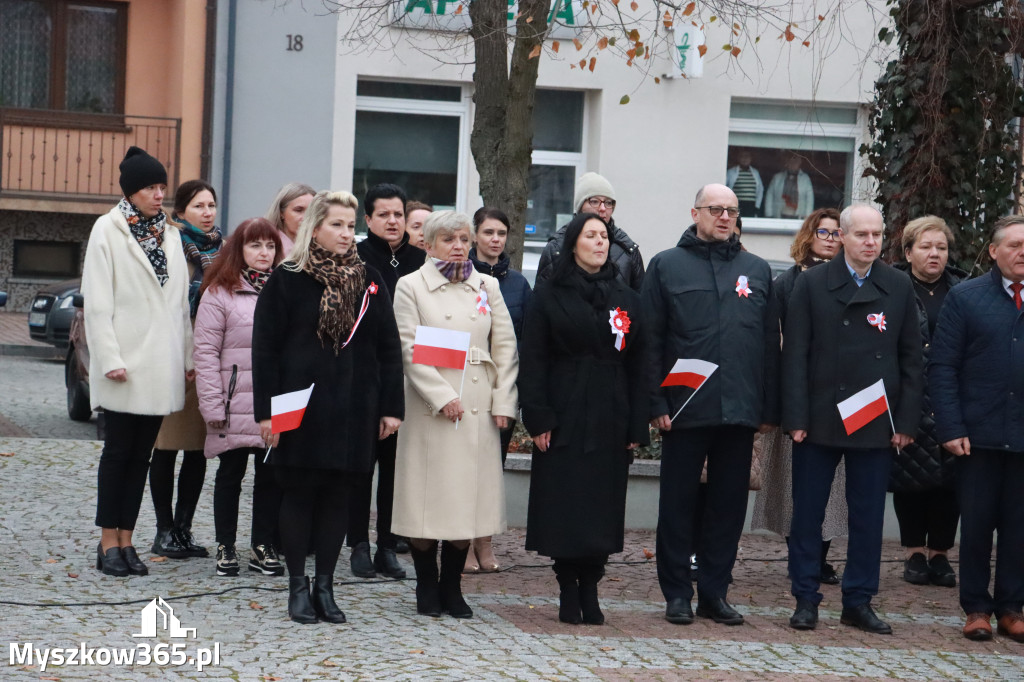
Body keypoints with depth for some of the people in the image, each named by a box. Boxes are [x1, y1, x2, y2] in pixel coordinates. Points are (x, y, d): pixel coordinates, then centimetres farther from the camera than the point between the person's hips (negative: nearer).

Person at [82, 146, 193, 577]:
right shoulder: (108, 230, -2)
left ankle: (125, 541, 10)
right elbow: (97, 302, -8)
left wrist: (187, 356, 10)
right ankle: (109, 544, 3)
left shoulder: (169, 234, 14)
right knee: (118, 451, -2)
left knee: (141, 453, 6)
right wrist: (109, 359, -15)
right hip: (125, 362, -5)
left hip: (161, 364, 5)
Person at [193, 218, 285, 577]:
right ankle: (225, 547, 14)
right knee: (230, 474, 6)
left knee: (271, 475, 6)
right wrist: (213, 406, -11)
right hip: (235, 407, -3)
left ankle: (263, 547, 15)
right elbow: (205, 353, -4)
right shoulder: (220, 294, 0)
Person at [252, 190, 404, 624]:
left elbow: (388, 348, 9)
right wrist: (266, 411, -9)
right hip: (301, 409, -3)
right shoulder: (286, 281, -2)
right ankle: (297, 586, 11)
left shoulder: (368, 281, 8)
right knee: (300, 492, 2)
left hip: (353, 409, 3)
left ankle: (325, 586, 14)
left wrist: (391, 407, 3)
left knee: (339, 495, 6)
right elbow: (265, 349, -3)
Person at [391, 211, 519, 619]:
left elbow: (505, 348, 11)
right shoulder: (411, 287, 3)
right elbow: (409, 350, -5)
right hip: (430, 407, -3)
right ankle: (427, 588, 10)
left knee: (468, 496, 3)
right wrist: (442, 397, -13)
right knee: (429, 498, -1)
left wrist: (503, 402, 1)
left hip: (479, 408, 3)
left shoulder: (487, 287, 13)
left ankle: (452, 588, 13)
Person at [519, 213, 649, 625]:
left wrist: (637, 425, 0)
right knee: (564, 509, -2)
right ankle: (568, 591, 7)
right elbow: (533, 360, -2)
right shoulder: (551, 296, 2)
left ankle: (590, 589, 10)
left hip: (610, 421, 3)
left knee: (602, 509, 2)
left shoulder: (626, 300, 11)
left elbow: (637, 365, 8)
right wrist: (538, 417, -11)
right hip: (564, 418, -3)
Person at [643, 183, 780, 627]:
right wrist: (657, 403, -8)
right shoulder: (667, 266, 4)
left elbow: (770, 342, 12)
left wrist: (769, 408, 6)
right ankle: (677, 594, 11)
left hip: (740, 409, 3)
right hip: (685, 409, -3)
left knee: (729, 505, 7)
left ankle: (714, 593, 15)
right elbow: (651, 340, 0)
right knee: (678, 503, 3)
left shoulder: (757, 270, 13)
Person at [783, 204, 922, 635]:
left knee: (868, 516, 6)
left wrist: (906, 421, -1)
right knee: (807, 513, 4)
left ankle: (859, 602, 14)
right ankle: (805, 600, 13)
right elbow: (795, 355, -2)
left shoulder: (899, 287, 6)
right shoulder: (812, 284, 0)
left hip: (876, 422, 2)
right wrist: (796, 417, -9)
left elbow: (911, 359, 6)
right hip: (819, 421, -1)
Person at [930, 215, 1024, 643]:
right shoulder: (965, 298, 3)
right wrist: (951, 428, -8)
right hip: (979, 435, -1)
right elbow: (942, 367, 0)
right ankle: (976, 608, 15)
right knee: (976, 525, 5)